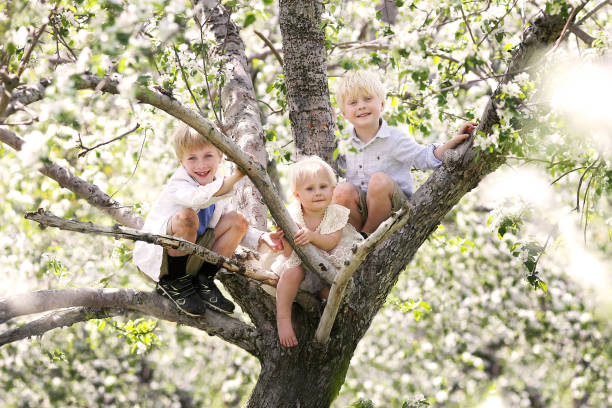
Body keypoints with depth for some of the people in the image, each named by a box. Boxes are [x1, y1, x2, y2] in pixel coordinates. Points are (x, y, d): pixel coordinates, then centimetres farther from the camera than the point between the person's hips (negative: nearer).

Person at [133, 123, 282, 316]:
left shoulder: (219, 187, 4)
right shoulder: (178, 185, -21)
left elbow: (232, 228, 14)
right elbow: (199, 198, -46)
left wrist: (262, 238, -4)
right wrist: (235, 176, -55)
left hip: (192, 257, 7)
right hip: (156, 257, -7)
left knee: (237, 220, -3)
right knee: (187, 216, -35)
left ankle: (204, 280, 0)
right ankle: (174, 282, -15)